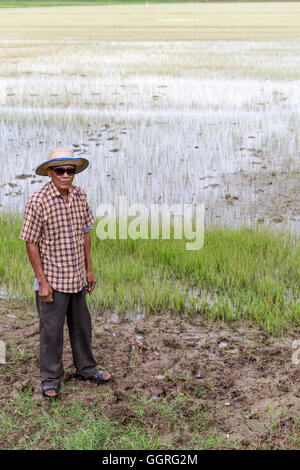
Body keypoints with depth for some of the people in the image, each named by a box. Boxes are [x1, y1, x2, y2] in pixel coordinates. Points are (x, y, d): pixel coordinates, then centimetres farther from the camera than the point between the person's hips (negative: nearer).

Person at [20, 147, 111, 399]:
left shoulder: (80, 195, 1)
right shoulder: (38, 201, -17)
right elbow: (31, 243, -13)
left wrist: (89, 270, 11)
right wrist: (42, 281, -14)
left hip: (77, 278, 6)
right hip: (52, 280, -6)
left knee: (81, 326, 19)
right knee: (51, 331, 6)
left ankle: (86, 369, 37)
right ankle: (51, 379, 24)